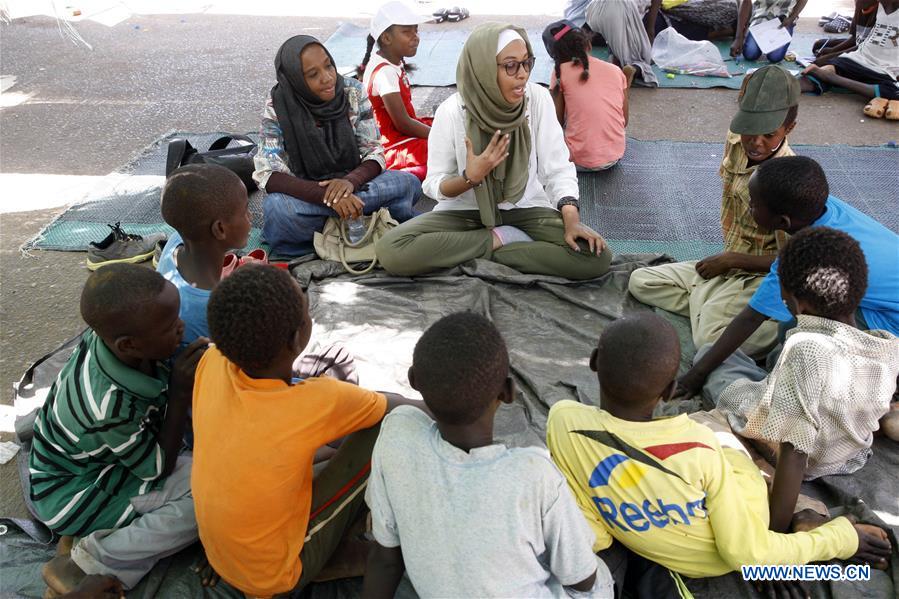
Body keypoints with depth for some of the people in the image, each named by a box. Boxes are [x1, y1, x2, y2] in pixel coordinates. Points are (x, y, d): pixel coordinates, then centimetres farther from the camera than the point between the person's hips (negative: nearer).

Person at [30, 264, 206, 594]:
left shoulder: (109, 335, -21)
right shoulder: (109, 406, -38)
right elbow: (160, 469, -20)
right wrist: (181, 390, -25)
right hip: (70, 494, -8)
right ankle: (89, 563, -11)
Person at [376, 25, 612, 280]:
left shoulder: (538, 98, -13)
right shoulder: (452, 111, -16)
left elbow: (557, 168, -8)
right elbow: (434, 185, -7)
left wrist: (571, 219, -25)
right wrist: (470, 177, -28)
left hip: (525, 208, 1)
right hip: (466, 210, 0)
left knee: (596, 256, -25)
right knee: (390, 250, -26)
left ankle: (486, 252, -12)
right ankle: (498, 239, -10)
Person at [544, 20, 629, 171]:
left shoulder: (561, 72, -6)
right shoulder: (616, 71, 3)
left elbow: (558, 122, -3)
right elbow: (624, 121, 7)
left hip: (580, 161, -3)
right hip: (616, 156, 4)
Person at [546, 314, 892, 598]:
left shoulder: (564, 422, -29)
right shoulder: (697, 446, -35)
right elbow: (747, 552, -22)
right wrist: (843, 540, -7)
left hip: (646, 547, 3)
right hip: (723, 559, -2)